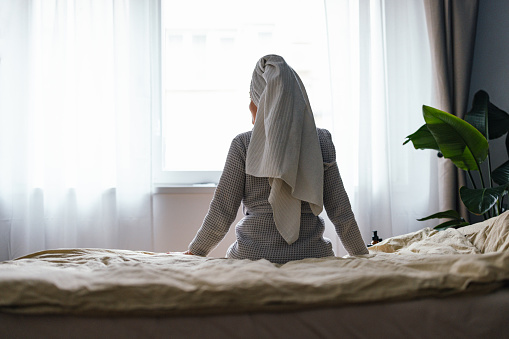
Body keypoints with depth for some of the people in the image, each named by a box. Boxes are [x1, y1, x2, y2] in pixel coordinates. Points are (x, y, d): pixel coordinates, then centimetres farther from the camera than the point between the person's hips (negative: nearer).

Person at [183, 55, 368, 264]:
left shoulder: (243, 144, -5)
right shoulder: (321, 141, 0)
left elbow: (221, 215, -4)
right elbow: (341, 214, 2)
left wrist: (194, 251, 12)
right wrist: (362, 255, 16)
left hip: (253, 254, -2)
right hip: (311, 255, 2)